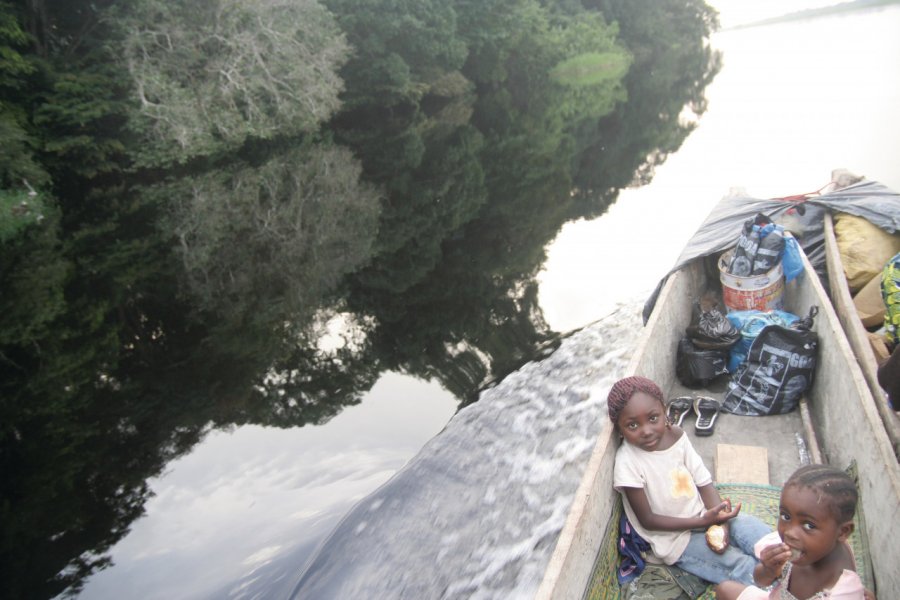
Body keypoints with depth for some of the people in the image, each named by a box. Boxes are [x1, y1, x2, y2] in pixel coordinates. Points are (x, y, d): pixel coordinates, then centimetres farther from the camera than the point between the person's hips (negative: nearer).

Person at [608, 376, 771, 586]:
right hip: (674, 536, -5)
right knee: (745, 569, -16)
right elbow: (647, 520, -18)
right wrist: (703, 521, -23)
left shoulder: (676, 434, -9)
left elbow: (704, 482, -4)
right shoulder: (627, 463, -25)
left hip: (703, 514, 5)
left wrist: (720, 522, -20)